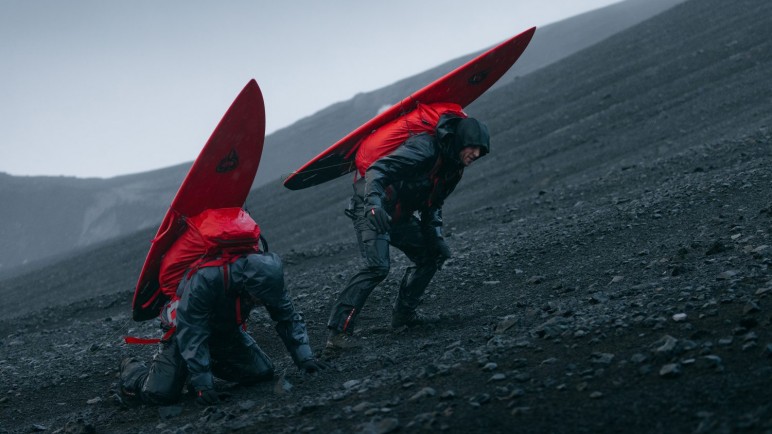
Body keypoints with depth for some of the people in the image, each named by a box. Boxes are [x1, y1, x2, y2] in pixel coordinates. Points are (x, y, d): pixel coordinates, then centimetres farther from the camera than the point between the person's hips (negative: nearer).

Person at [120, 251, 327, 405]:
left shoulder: (265, 278, -23)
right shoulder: (204, 280, -40)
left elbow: (289, 318, -11)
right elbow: (190, 335, -37)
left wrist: (304, 358, -21)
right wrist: (202, 384, -39)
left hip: (226, 330, 6)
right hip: (184, 328, -6)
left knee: (263, 373, -5)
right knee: (161, 393, -20)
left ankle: (207, 363, 18)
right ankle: (131, 369, 15)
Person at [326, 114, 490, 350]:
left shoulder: (454, 167, 6)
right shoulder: (425, 149, -24)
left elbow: (433, 205, 18)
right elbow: (378, 169, -33)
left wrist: (435, 236, 4)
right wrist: (374, 202, -47)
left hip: (399, 216, 10)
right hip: (372, 210, -10)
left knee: (434, 253, 14)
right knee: (377, 266, -26)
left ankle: (403, 313, 20)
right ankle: (338, 331, -27)